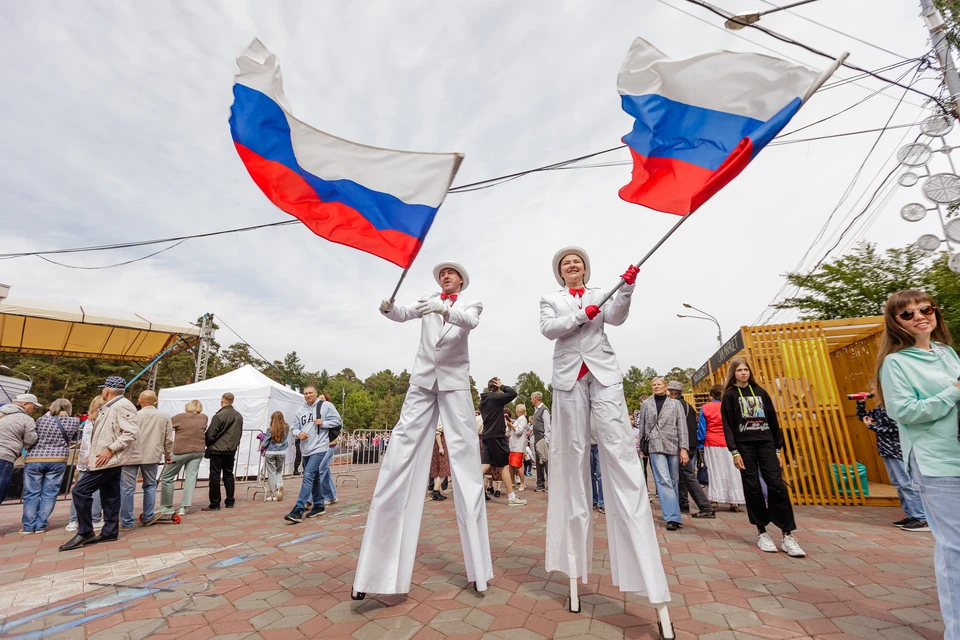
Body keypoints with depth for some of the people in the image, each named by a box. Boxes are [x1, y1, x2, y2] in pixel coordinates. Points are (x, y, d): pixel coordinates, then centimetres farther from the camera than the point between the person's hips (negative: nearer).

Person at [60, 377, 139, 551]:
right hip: (107, 460, 10)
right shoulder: (109, 407, 18)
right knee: (110, 496, 12)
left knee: (80, 490, -9)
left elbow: (132, 433, -25)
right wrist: (93, 454, 15)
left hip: (110, 459, -10)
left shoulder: (122, 405, -16)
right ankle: (110, 531, 17)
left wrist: (110, 450, -23)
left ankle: (84, 533, 1)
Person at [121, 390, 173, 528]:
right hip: (152, 456, 2)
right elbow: (168, 439, 6)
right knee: (150, 486, 16)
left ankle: (126, 522, 11)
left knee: (127, 488, 6)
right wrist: (168, 455, 18)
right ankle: (148, 517, 23)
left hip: (131, 456, -2)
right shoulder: (165, 416, 1)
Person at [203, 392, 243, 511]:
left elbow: (210, 434, -11)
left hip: (217, 450, -6)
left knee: (215, 476, 2)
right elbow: (240, 433, 11)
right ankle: (229, 502, 18)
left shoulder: (218, 416, -16)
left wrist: (206, 444, 8)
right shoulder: (239, 416, 5)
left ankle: (214, 504, 6)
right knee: (228, 475, 14)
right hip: (231, 450, 6)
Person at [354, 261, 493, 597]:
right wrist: (388, 308, -24)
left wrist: (444, 309, -33)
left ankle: (477, 565, 4)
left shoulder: (471, 303, 10)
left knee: (465, 458, -5)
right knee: (401, 454, -6)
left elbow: (470, 321, -14)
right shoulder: (428, 301, 17)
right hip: (423, 380, 2)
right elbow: (403, 314, -2)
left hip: (454, 381, -2)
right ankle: (379, 564, 1)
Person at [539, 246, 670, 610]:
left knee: (620, 450, -10)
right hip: (569, 376, 0)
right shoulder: (551, 300, 17)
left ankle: (645, 569, -10)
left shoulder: (601, 294, 18)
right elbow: (547, 329, -1)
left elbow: (616, 318, -1)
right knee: (573, 454, 1)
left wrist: (626, 289, -16)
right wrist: (581, 315, -9)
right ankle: (575, 552, 12)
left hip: (603, 373, 0)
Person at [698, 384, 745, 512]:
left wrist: (700, 442, 7)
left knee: (714, 472, 7)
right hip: (728, 444, 1)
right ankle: (734, 502, 10)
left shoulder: (705, 408, -4)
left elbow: (701, 427, -3)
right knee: (731, 471, 8)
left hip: (711, 445, -1)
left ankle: (714, 500, 8)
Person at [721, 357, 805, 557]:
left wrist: (778, 449, 9)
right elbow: (727, 426, -3)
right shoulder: (729, 396, 2)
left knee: (777, 486, -6)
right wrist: (734, 452, -10)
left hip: (766, 444, 3)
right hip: (744, 446, -2)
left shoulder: (760, 392, 12)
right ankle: (762, 532, 10)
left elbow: (773, 420, 13)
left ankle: (788, 534, 0)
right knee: (753, 489, 0)